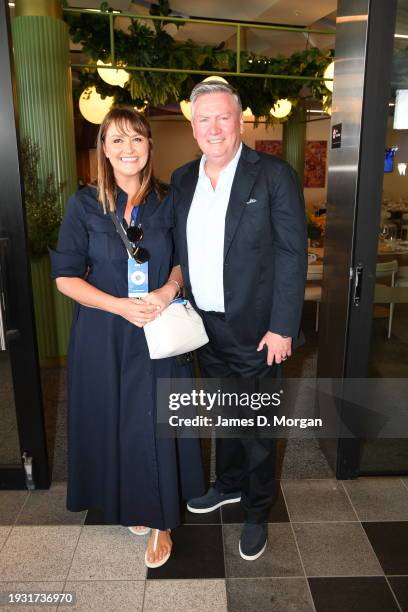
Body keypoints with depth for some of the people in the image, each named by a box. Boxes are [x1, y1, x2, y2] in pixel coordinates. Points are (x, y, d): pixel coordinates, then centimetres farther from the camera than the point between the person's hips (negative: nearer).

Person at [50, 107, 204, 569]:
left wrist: (168, 290, -12)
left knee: (156, 422, 5)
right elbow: (65, 275, -7)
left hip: (159, 332, 1)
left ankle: (160, 520, 25)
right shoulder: (84, 205, -5)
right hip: (104, 336, 0)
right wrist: (120, 305, -19)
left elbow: (182, 260, 10)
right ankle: (128, 506, 37)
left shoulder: (165, 204, 1)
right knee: (113, 421, 11)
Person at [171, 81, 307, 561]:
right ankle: (229, 484, 46)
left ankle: (257, 512, 33)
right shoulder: (182, 179, 5)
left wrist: (282, 328, -15)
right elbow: (179, 250, 10)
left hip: (254, 331, -5)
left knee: (256, 426, 10)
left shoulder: (273, 176, -10)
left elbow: (293, 254, -12)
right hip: (205, 328, 5)